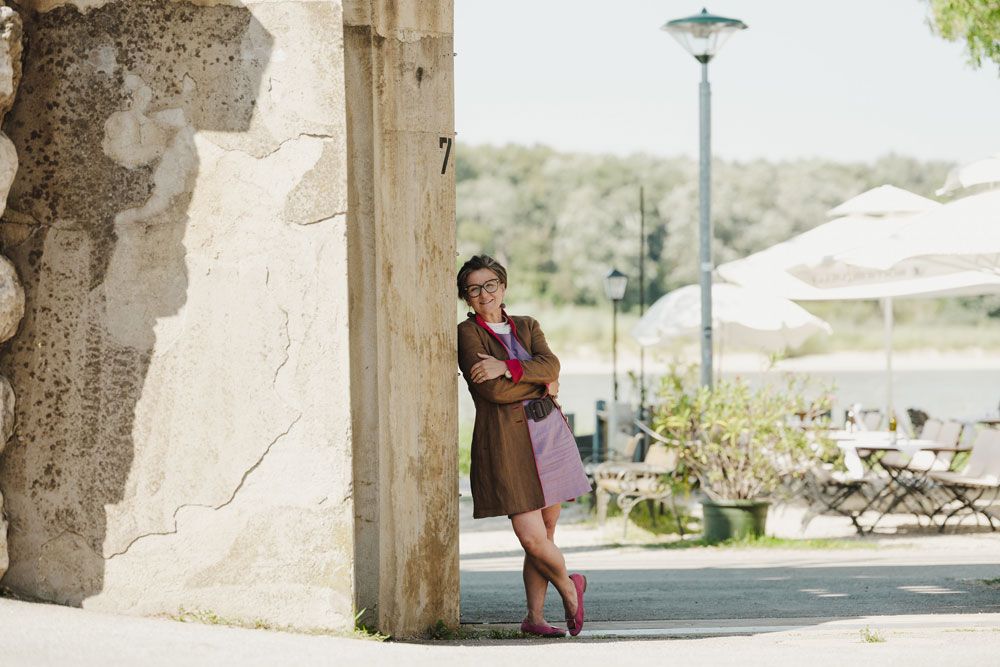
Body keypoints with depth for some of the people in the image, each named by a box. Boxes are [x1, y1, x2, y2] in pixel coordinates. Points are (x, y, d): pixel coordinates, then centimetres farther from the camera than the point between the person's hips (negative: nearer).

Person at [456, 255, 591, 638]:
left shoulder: (526, 327, 16)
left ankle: (534, 617, 16)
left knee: (544, 536, 6)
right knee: (532, 538, -12)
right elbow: (494, 391, -13)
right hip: (506, 442, -5)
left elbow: (550, 364, -4)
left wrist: (506, 366, -17)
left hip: (549, 435, 5)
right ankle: (569, 587, 16)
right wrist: (543, 386, -1)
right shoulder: (468, 333, -1)